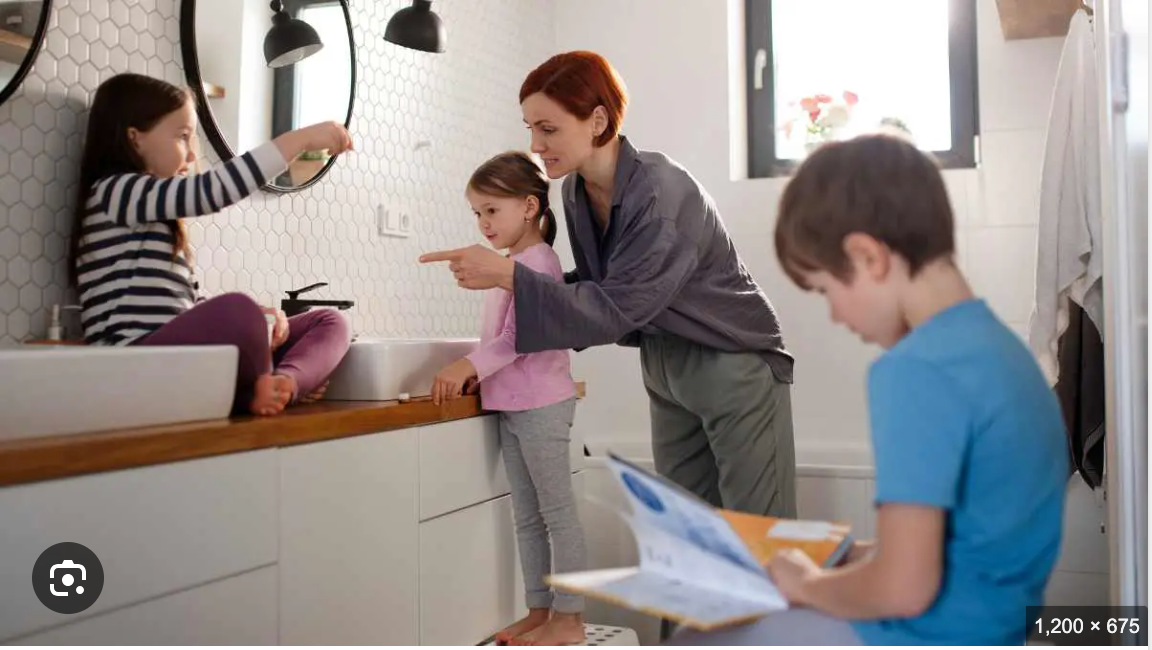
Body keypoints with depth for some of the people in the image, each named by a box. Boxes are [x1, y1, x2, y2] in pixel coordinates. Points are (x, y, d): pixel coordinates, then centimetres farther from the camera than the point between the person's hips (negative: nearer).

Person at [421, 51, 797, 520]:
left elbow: (614, 309, -28)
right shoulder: (576, 191, -1)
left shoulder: (662, 194, -24)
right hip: (665, 371, 7)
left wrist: (506, 274, -32)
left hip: (732, 368, -7)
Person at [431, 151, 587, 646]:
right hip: (513, 405, 9)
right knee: (527, 517, 13)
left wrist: (470, 365, -26)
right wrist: (474, 372, 6)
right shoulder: (511, 265, 17)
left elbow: (520, 337, -21)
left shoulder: (537, 261, -11)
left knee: (558, 513, -1)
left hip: (540, 405, -9)